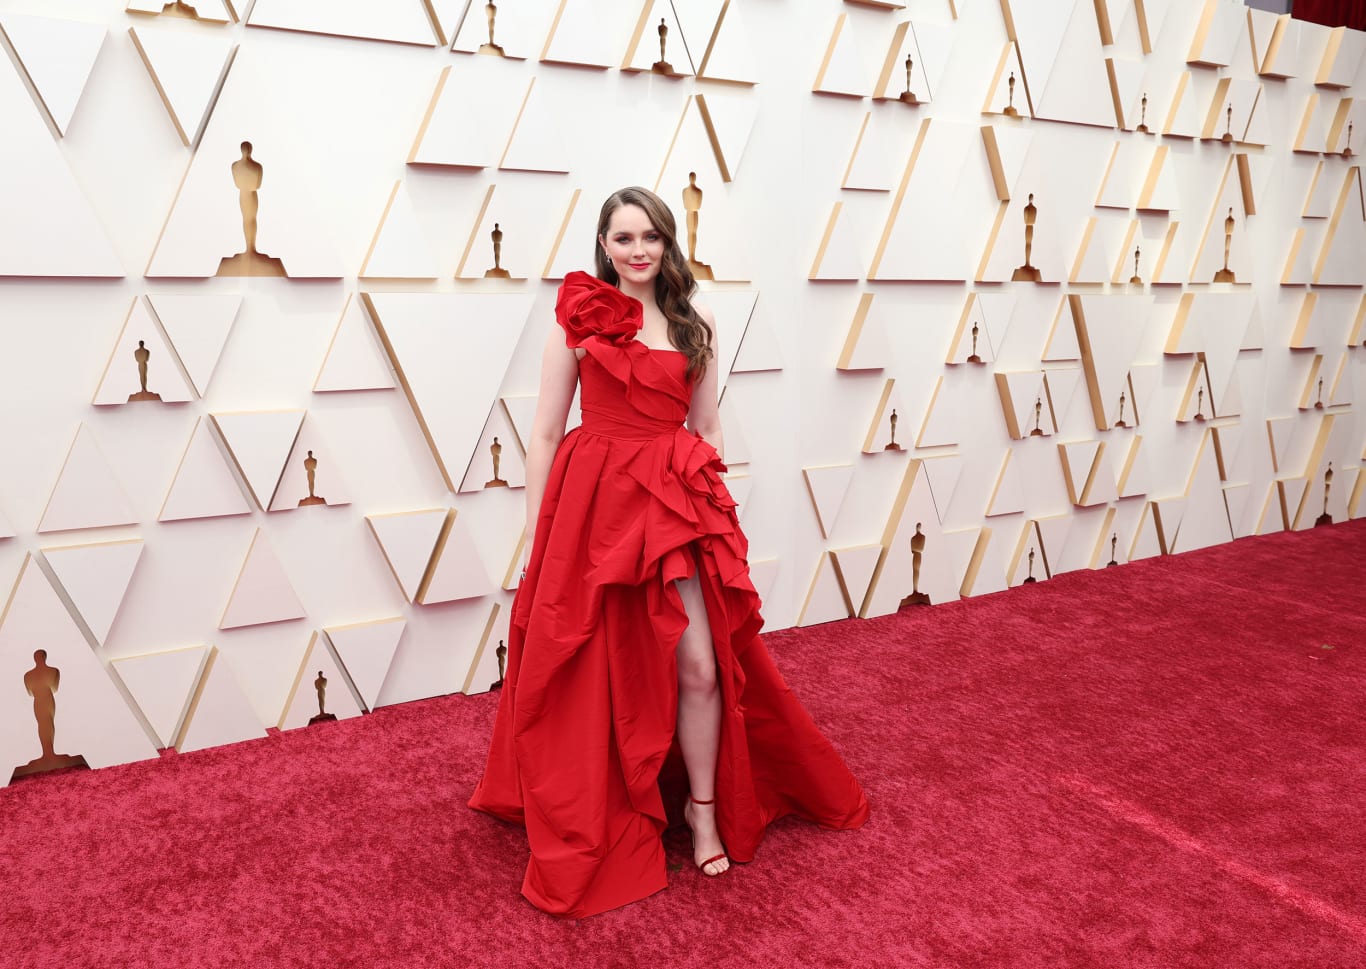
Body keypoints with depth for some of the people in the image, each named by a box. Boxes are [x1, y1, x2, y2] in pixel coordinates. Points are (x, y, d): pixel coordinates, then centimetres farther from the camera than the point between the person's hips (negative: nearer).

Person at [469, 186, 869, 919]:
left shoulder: (695, 324, 9)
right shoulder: (578, 317, -1)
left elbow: (707, 430, 13)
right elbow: (544, 434, -1)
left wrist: (715, 505, 9)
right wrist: (536, 533, -3)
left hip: (677, 502, 2)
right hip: (593, 500, -2)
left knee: (700, 667, -2)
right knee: (595, 674, 7)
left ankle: (705, 810, 21)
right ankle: (590, 820, 28)